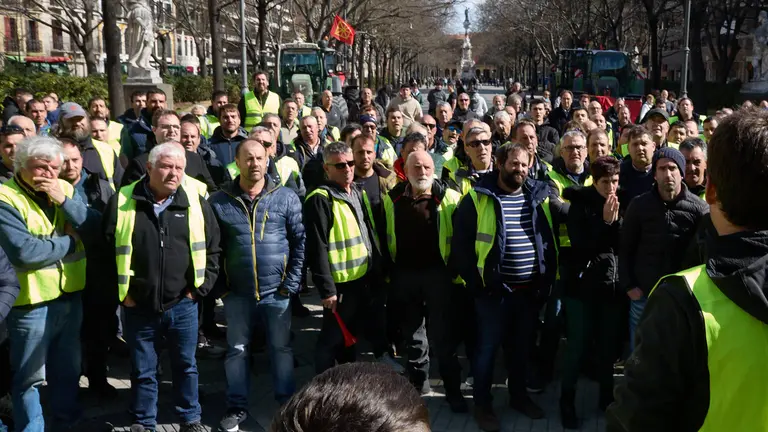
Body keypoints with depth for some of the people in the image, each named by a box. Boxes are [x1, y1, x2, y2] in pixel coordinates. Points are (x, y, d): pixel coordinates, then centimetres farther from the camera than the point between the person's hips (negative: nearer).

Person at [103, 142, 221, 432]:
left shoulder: (196, 203, 0)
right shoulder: (121, 202, -4)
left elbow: (213, 248, 6)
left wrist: (201, 288, 0)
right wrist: (119, 292, -4)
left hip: (182, 305, 1)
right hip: (138, 307, -1)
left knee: (185, 366, 15)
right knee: (142, 371, 13)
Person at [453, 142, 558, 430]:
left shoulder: (539, 197, 4)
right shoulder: (478, 198, -8)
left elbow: (551, 238, 10)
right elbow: (461, 243, -7)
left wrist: (548, 279, 5)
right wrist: (474, 281, -9)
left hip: (530, 289, 4)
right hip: (494, 289, -4)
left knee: (521, 346, 18)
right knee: (488, 346, 6)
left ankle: (518, 395, 35)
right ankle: (482, 404, 20)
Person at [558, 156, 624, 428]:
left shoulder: (622, 205, 6)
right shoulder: (581, 205, -4)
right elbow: (579, 244, -14)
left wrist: (616, 220, -16)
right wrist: (604, 221, -20)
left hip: (614, 285, 3)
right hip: (584, 285, -3)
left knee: (609, 346, 10)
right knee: (578, 346, -1)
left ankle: (607, 397, 27)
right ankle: (567, 401, 12)